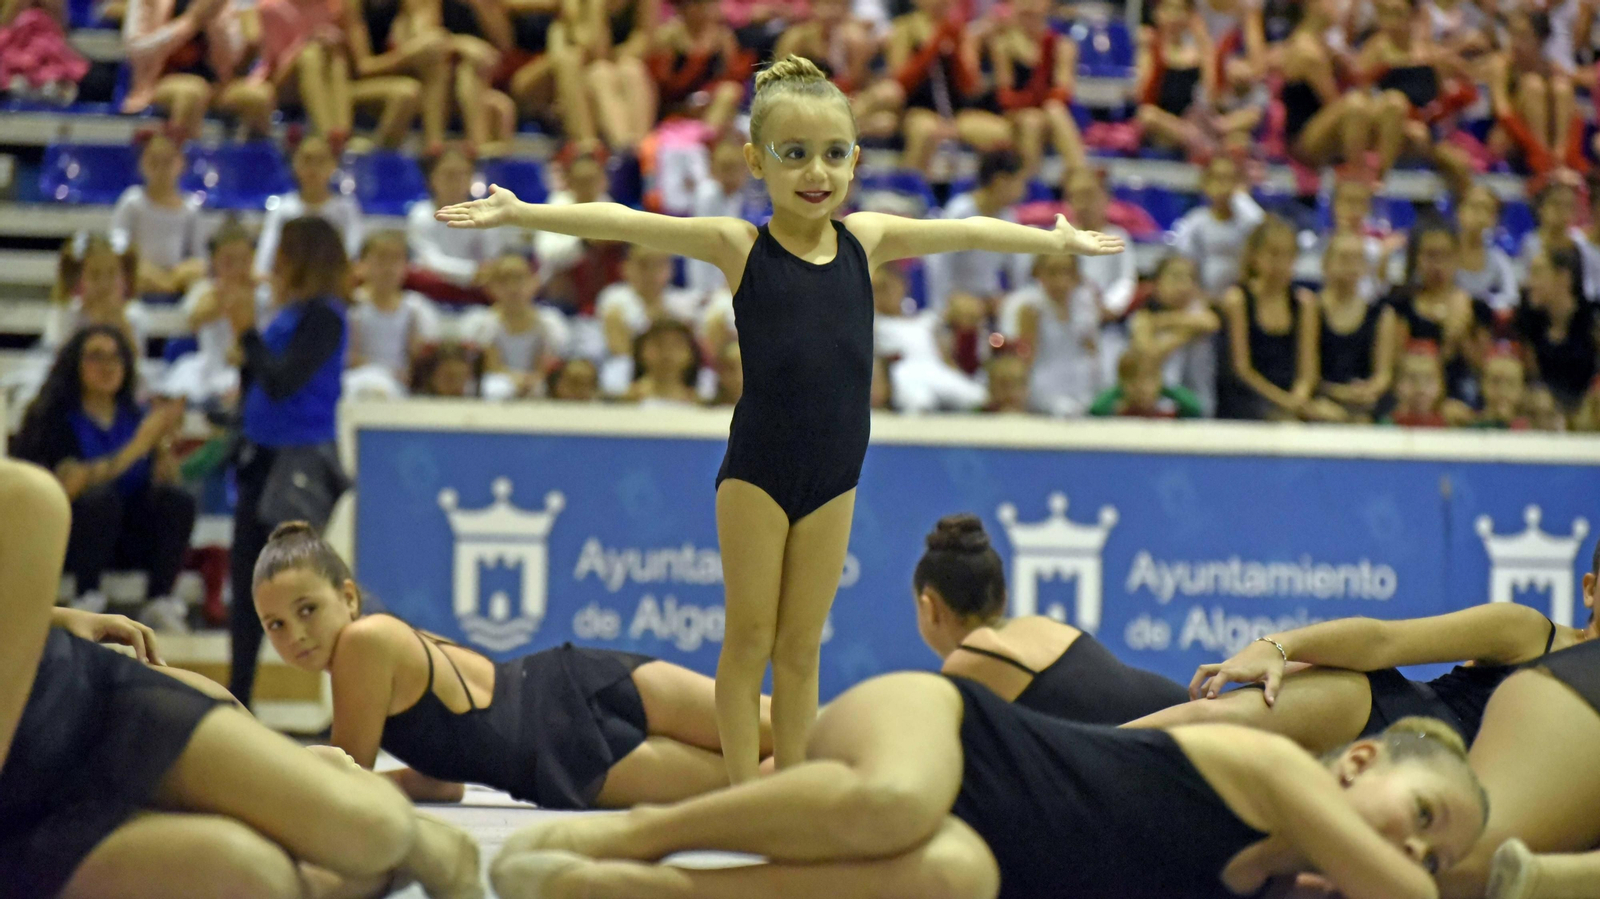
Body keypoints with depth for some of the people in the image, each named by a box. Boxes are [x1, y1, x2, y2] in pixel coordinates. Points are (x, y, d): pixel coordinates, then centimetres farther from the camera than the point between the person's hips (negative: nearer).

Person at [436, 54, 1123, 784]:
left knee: (800, 647, 8)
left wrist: (1057, 240, 30)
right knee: (749, 639, 0)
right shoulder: (739, 247, -5)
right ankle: (744, 793, 5)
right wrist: (519, 213, -22)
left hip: (833, 476, 3)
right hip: (757, 471, -3)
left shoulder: (866, 239, 6)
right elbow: (622, 222, -13)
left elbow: (967, 232, 18)